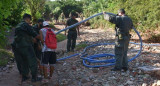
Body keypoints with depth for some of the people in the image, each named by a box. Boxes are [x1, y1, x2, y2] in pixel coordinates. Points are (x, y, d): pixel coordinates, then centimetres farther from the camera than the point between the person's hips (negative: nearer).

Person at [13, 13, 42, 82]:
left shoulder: (18, 26, 16)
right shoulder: (26, 25, -11)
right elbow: (34, 34, -11)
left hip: (18, 47, 9)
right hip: (26, 46, -8)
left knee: (24, 62, 18)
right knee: (32, 61, 0)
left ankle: (24, 77, 22)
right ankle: (34, 77, 3)